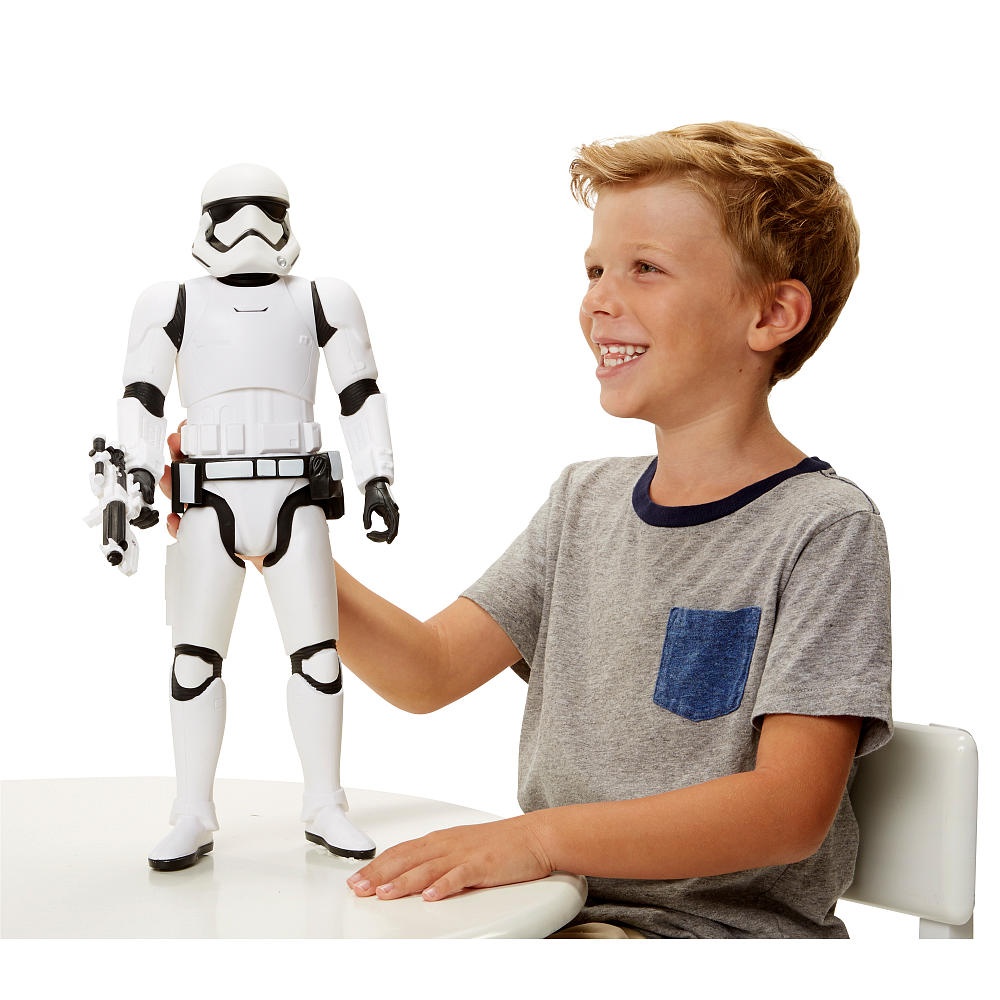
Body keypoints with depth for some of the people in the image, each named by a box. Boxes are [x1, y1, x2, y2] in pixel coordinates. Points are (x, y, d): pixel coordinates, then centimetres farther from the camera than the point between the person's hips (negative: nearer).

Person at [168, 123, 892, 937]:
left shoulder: (824, 527, -11)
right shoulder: (586, 500, 11)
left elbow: (791, 809, -20)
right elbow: (429, 671, 5)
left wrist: (538, 836, -29)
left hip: (730, 932, -5)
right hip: (562, 911, 6)